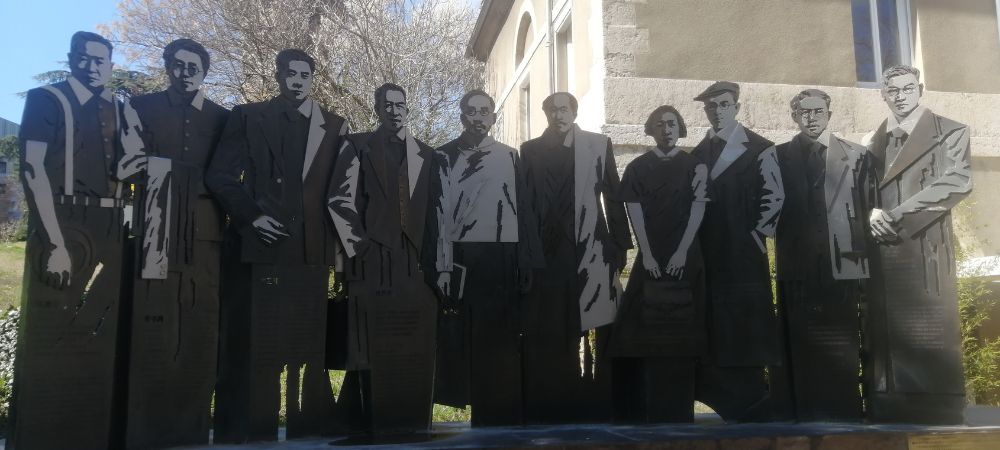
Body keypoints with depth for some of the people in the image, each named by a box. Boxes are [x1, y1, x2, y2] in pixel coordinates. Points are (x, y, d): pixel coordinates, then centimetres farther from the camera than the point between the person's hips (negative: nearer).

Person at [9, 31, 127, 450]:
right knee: (52, 338, -1)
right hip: (60, 227, -5)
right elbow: (32, 169, -11)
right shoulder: (46, 100, -2)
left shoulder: (120, 109, 14)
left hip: (110, 233, 5)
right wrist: (56, 242, -18)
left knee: (99, 339, 10)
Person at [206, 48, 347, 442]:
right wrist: (250, 216, -9)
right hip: (259, 245, -1)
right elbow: (220, 176, 3)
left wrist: (336, 239, 3)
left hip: (311, 250, 2)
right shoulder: (248, 116, 9)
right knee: (252, 344, 0)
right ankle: (246, 429, 8)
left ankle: (310, 425, 11)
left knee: (309, 344, 4)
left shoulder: (334, 126, 14)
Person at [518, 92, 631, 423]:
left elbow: (613, 197, 8)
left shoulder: (599, 145, 9)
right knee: (546, 336, 1)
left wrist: (619, 245, 3)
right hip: (546, 255, 0)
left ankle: (597, 402, 7)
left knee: (597, 329, -2)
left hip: (591, 252, 0)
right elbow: (525, 205, 6)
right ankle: (546, 406, 8)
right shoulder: (531, 150, 10)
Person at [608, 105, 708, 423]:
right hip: (649, 257, 1)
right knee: (644, 329, -2)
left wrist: (682, 251, -12)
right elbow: (635, 213, -1)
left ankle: (678, 410, 6)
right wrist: (647, 254, -11)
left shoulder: (695, 165, 5)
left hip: (685, 257, 0)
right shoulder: (637, 168, 7)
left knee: (682, 331, 0)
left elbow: (698, 208, -3)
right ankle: (636, 408, 4)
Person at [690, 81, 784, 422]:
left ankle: (748, 405, 11)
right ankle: (749, 404, 13)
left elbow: (774, 197, -4)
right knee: (715, 331, 2)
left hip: (745, 254, -4)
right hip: (709, 255, 4)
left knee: (748, 328, -1)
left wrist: (756, 236, -8)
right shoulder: (698, 154, 14)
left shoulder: (758, 148, 0)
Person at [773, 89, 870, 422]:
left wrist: (864, 257, -1)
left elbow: (867, 208, 7)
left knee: (842, 344, 1)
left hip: (842, 263, 0)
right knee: (803, 345, 0)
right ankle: (807, 415, 6)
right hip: (798, 267, 0)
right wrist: (785, 242, -5)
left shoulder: (856, 155, 11)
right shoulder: (780, 156, 10)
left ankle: (845, 415, 9)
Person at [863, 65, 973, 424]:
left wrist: (896, 216, -13)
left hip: (925, 250, -3)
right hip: (882, 253, 3)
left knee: (932, 337, -5)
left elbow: (957, 182, -8)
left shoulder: (950, 133, 6)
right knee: (886, 334, 2)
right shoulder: (876, 140, 18)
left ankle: (942, 415, 2)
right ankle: (887, 413, 6)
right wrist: (873, 213, -9)